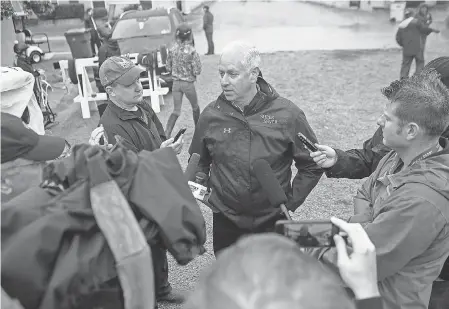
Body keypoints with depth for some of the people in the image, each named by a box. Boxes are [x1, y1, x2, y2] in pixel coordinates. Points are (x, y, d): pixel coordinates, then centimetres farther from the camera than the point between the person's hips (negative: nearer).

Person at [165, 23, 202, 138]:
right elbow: (197, 71, -15)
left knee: (176, 110, 9)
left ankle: (166, 133, -6)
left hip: (176, 83, 3)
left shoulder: (172, 49, -3)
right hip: (188, 84, -3)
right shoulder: (192, 51, -16)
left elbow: (168, 68, 4)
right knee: (195, 107, 21)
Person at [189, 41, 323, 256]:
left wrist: (290, 201, -4)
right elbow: (199, 162, 11)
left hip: (274, 221, -1)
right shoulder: (211, 115, -5)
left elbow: (311, 165, -1)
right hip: (225, 223, 2)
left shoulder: (287, 114, -11)